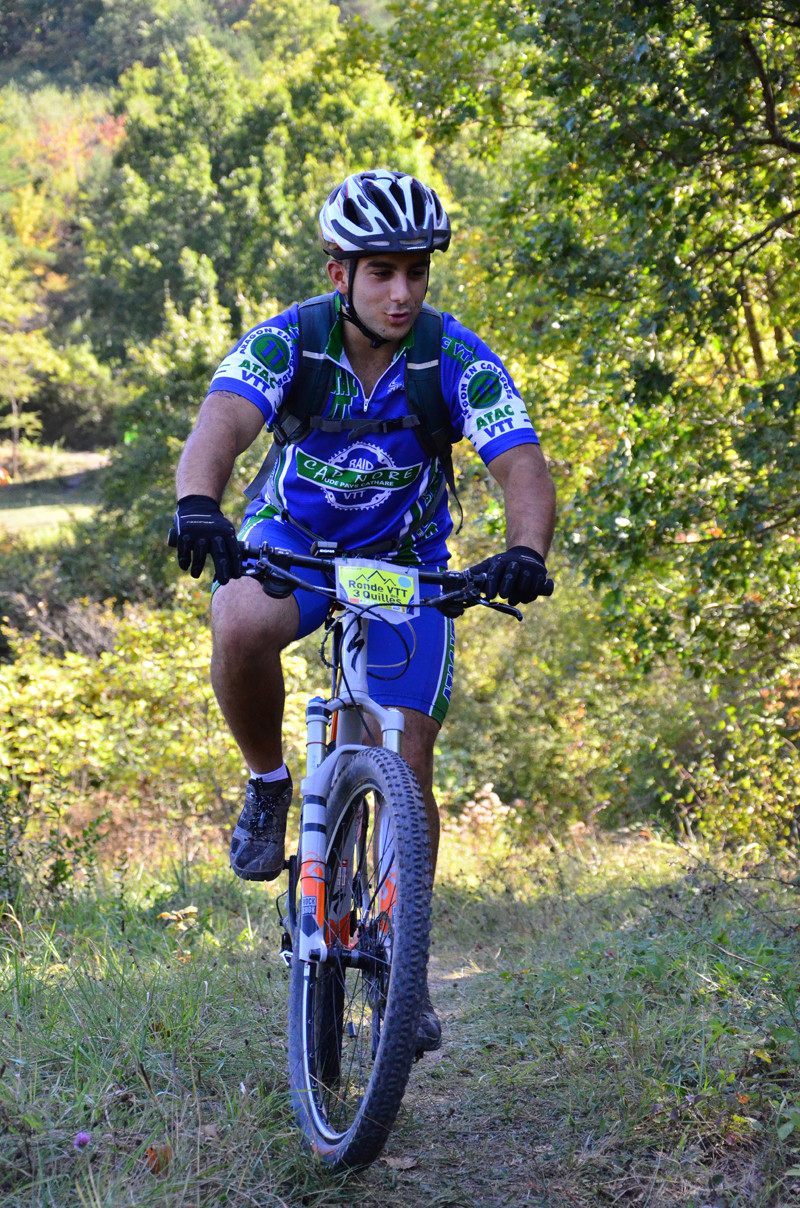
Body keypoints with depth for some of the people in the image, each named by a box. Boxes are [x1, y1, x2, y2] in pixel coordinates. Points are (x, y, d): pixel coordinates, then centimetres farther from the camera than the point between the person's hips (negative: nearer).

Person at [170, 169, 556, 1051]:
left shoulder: (460, 362, -20)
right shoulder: (286, 342, -22)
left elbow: (524, 469, -30)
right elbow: (221, 424, -39)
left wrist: (525, 552, -51)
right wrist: (198, 505, -61)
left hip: (407, 564, 1)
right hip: (292, 538, -1)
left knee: (406, 771, -6)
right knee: (240, 627, -36)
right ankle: (268, 783, -7)